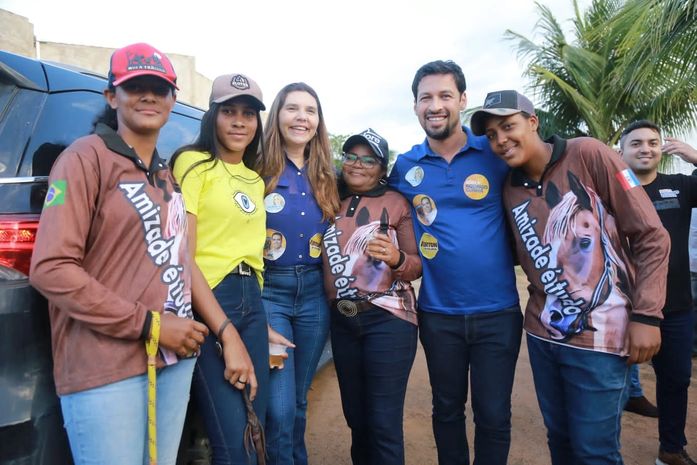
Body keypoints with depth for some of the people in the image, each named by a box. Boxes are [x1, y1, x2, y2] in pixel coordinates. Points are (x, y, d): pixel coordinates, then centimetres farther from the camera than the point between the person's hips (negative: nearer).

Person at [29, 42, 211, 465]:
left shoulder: (167, 174, 15)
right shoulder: (85, 158, -8)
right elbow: (50, 269, -16)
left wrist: (183, 327, 8)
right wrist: (148, 324, -17)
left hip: (175, 359, 7)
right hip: (106, 367, -7)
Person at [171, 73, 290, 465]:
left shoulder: (255, 179, 18)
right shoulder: (194, 163, -4)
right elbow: (181, 257, -12)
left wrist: (261, 325, 13)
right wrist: (227, 334, -14)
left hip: (252, 303, 7)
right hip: (207, 302, -7)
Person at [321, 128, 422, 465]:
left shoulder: (397, 203, -4)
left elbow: (418, 265, -5)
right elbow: (321, 257, 16)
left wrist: (395, 258, -25)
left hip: (388, 318, -4)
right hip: (341, 320, 5)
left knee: (384, 422, 0)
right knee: (355, 416, 18)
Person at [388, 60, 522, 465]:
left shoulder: (496, 152, -4)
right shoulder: (405, 166, 1)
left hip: (498, 311, -1)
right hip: (438, 313, 2)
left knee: (493, 416, 12)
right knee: (447, 410, 19)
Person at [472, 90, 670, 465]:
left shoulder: (587, 154, -9)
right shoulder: (510, 189, 5)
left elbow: (651, 237, -10)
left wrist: (646, 314, -12)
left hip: (599, 335, -5)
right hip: (542, 334, 5)